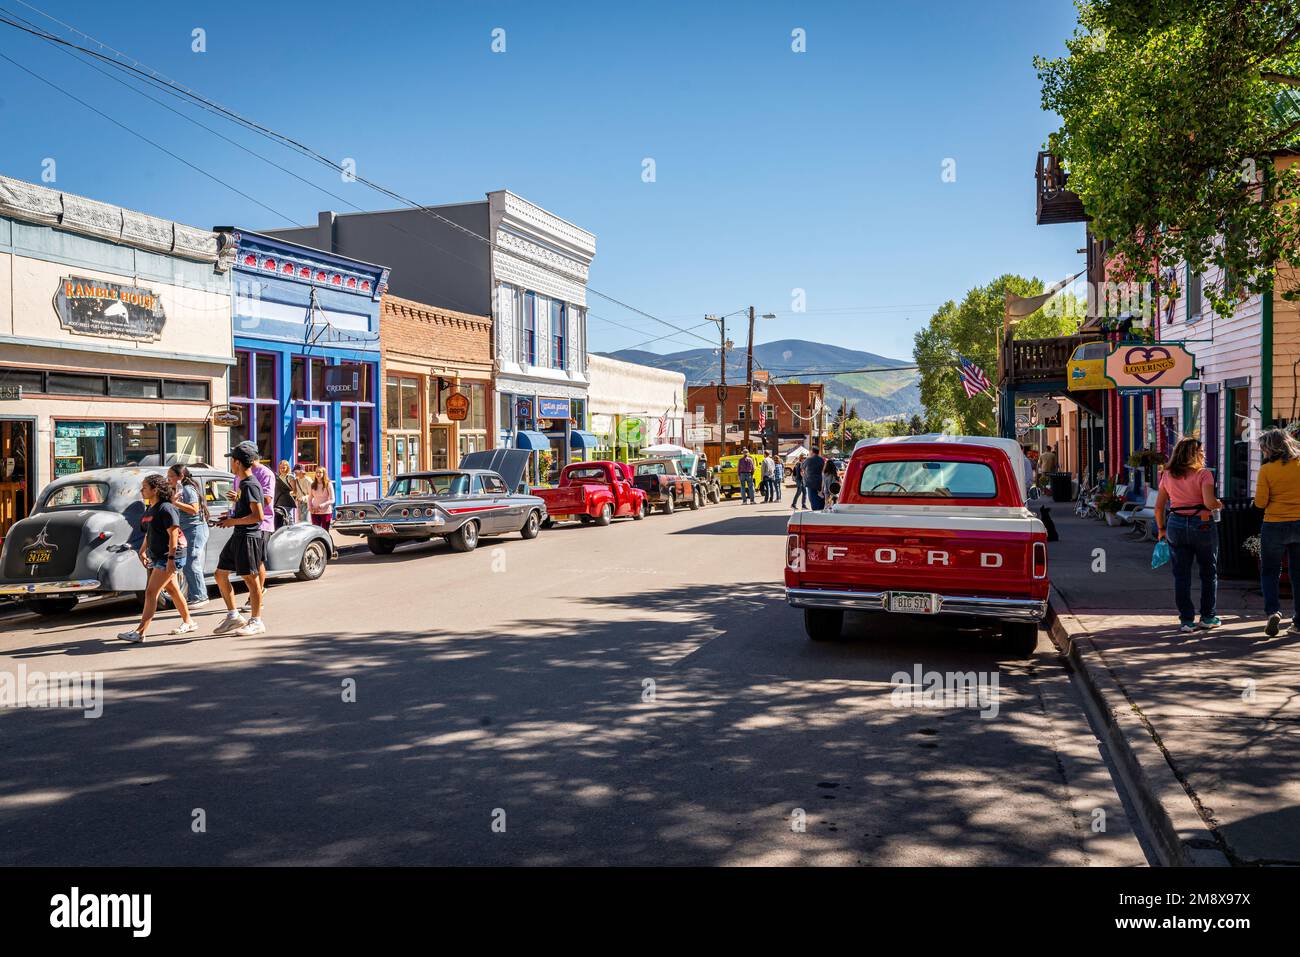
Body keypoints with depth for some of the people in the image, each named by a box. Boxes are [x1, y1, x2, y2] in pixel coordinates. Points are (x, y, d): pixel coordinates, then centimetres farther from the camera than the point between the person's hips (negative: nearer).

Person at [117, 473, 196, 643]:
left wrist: (171, 558, -25)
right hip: (157, 557, 10)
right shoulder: (149, 509, 12)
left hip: (169, 557, -10)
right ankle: (188, 622, 29)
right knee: (173, 590, 17)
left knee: (151, 592, -12)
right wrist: (143, 551, 18)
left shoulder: (166, 508, -17)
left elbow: (173, 534, -21)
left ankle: (140, 632, -12)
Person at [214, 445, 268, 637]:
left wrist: (233, 521, -15)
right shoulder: (243, 483, 14)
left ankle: (256, 622, 7)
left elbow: (258, 515, -23)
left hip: (249, 536, -10)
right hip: (238, 536, 10)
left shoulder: (251, 485, -16)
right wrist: (230, 517, 13)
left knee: (251, 578, -3)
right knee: (220, 574, 12)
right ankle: (233, 616, 19)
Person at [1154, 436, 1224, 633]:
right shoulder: (1204, 474, -8)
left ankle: (1186, 620, 8)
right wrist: (1219, 505, 2)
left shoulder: (1167, 475, 4)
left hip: (1175, 525, 3)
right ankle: (1207, 617, 20)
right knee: (1209, 572, 14)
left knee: (1181, 575, 7)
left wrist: (1161, 528, 17)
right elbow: (1209, 502, -20)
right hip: (1201, 524, -3)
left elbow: (1158, 506, 5)